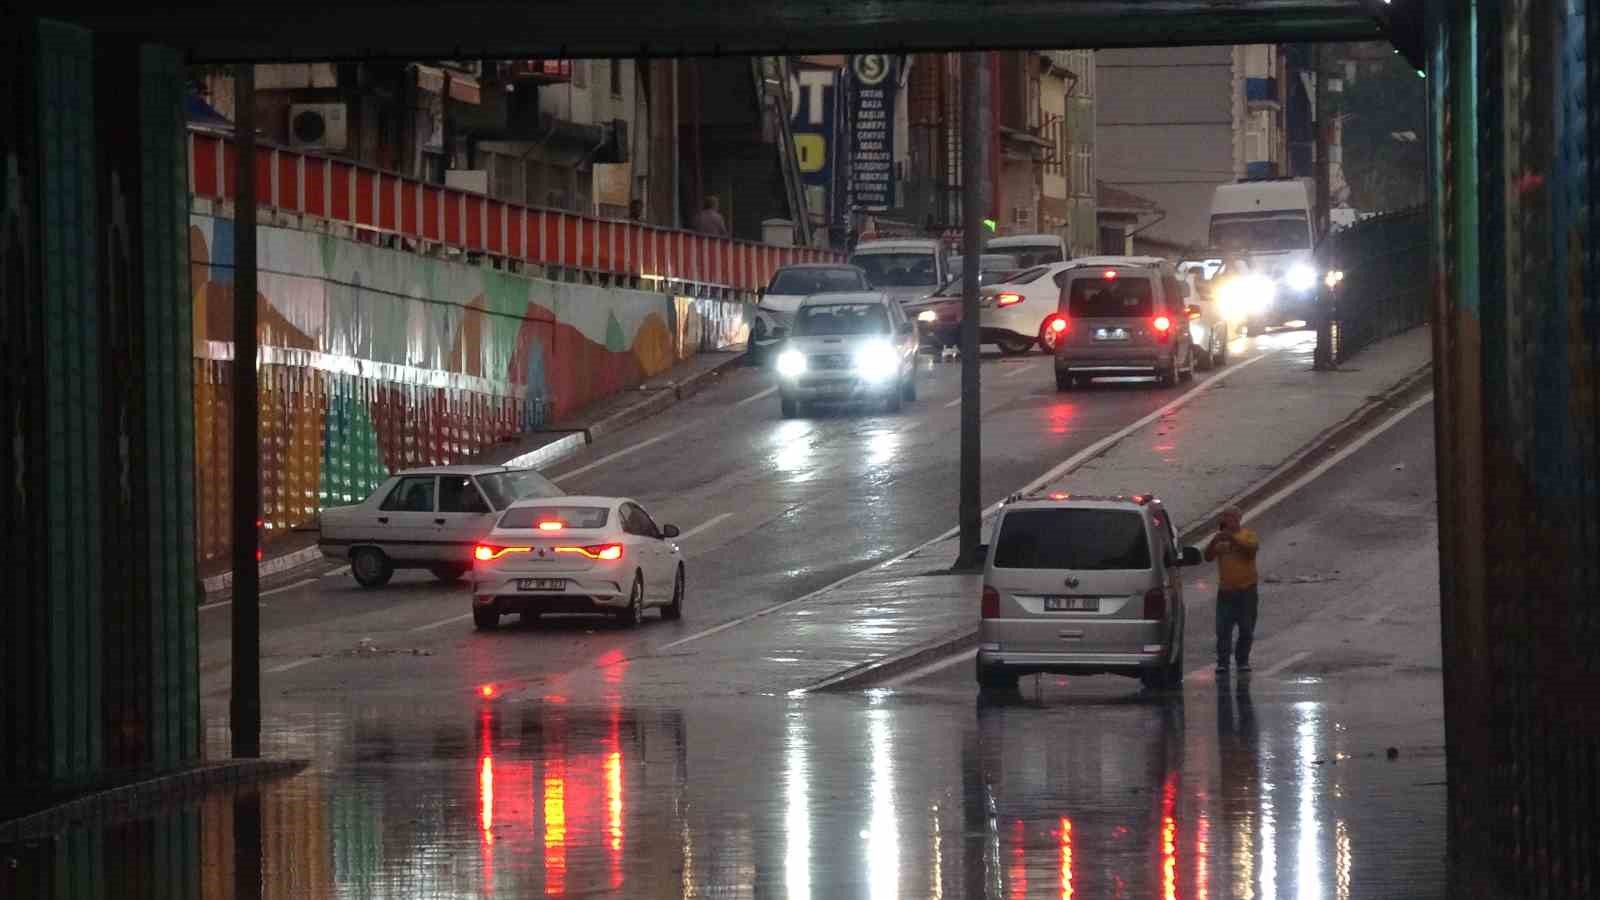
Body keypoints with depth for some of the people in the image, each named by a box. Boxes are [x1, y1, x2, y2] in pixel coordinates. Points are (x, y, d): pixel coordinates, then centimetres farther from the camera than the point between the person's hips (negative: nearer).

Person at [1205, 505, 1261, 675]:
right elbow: (1208, 556, 1)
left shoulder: (1248, 535, 3)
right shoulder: (1220, 539, 10)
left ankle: (1243, 660, 14)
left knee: (1246, 629, 3)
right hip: (1225, 591, 2)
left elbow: (1251, 548, -17)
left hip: (1246, 589, -2)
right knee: (1223, 629, -5)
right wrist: (1216, 539, -13)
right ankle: (1222, 662, -4)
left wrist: (1232, 539, -23)